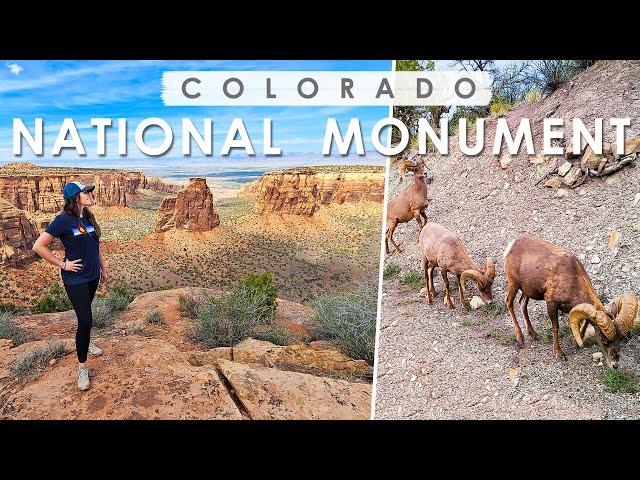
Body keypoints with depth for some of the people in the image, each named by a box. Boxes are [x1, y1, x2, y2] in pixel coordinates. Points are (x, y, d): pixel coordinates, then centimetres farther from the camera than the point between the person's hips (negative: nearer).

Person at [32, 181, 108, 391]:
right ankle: (82, 368, 2)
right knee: (85, 320, -9)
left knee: (85, 313, 24)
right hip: (75, 279, -7)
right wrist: (62, 265, -13)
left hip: (92, 275, 7)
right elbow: (38, 246, -16)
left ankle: (85, 342, 47)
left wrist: (103, 268, 19)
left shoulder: (88, 218, 4)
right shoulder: (63, 220, -17)